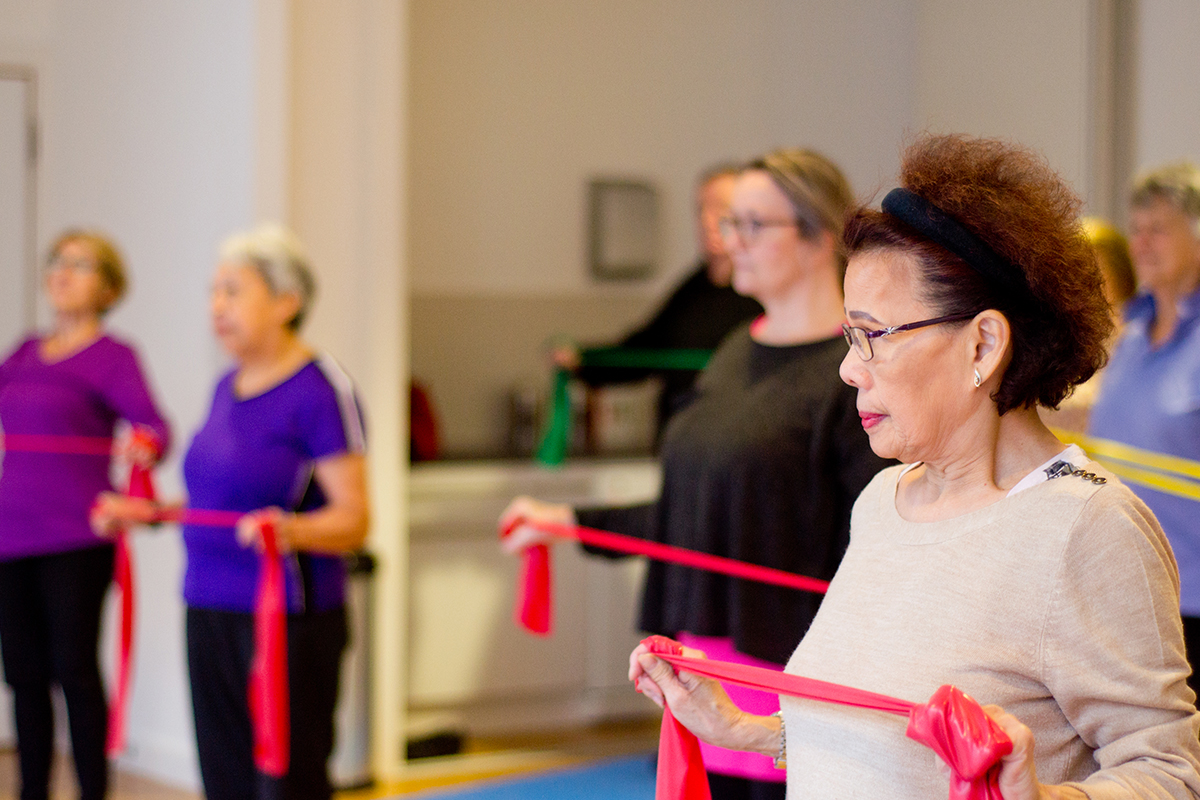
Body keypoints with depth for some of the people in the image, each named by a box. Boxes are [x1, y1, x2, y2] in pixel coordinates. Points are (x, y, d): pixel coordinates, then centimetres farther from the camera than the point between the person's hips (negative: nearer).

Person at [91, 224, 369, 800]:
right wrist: (148, 513, 16)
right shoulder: (228, 386, 14)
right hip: (210, 611, 8)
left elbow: (352, 519, -15)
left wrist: (290, 530, -33)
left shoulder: (320, 390, -11)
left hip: (288, 621, -8)